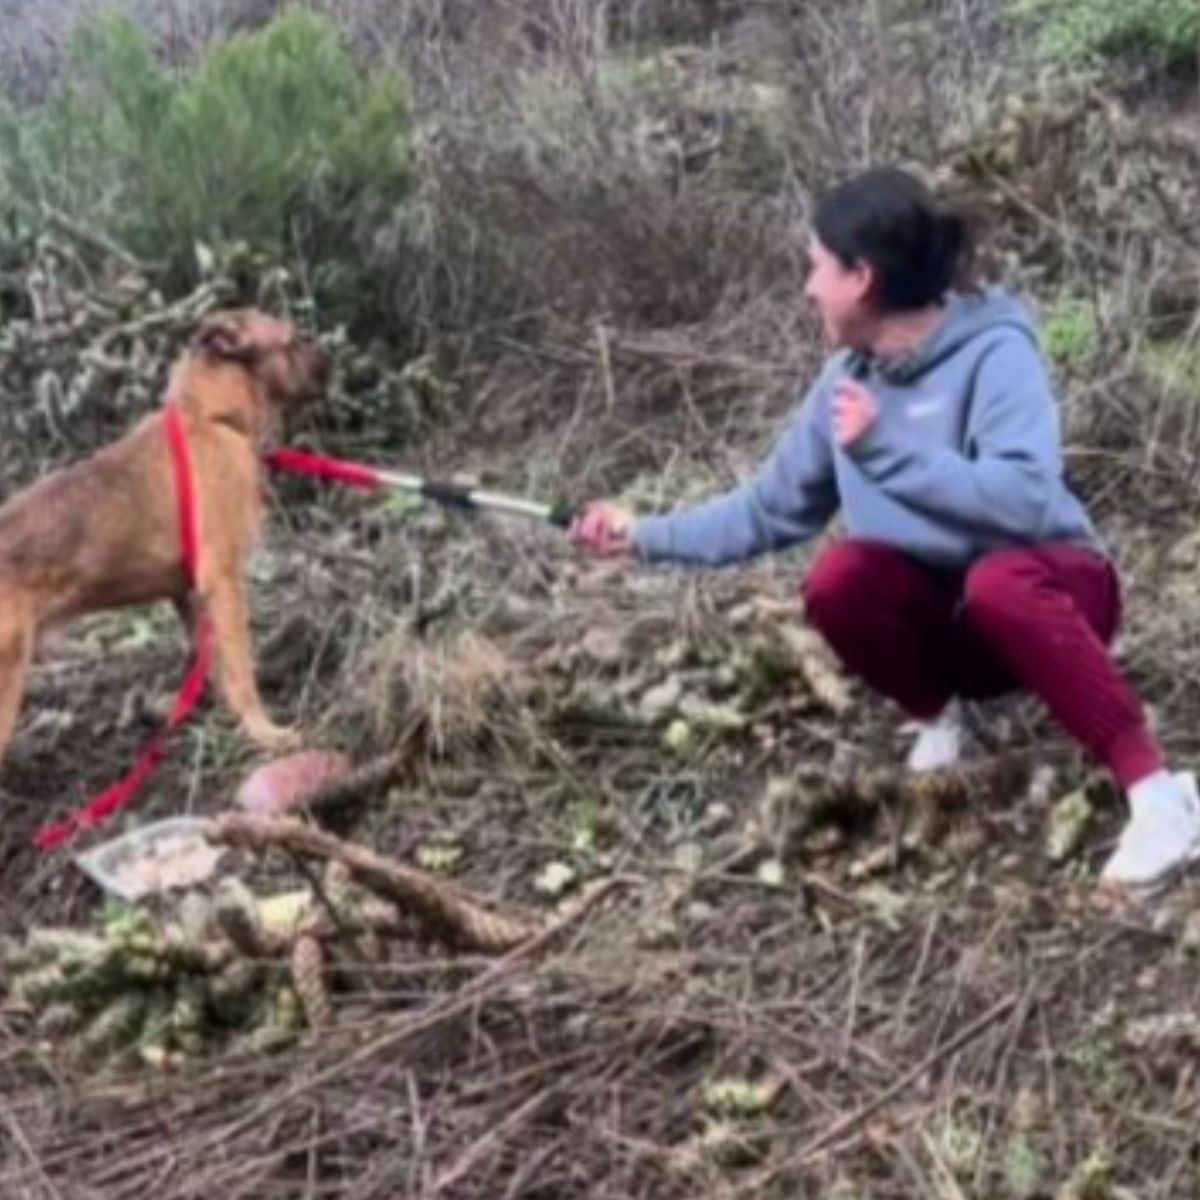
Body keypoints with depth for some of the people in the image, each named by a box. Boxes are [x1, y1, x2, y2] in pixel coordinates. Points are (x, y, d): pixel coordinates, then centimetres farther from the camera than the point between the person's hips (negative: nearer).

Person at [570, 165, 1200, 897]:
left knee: (996, 584, -40)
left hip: (1047, 592, -5)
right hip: (943, 616, 5)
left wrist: (887, 447, -32)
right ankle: (938, 719, 1)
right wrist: (645, 537, 8)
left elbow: (1025, 499, -35)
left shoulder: (995, 352, -20)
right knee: (839, 579, -26)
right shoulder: (848, 379, 0)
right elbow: (772, 509, 11)